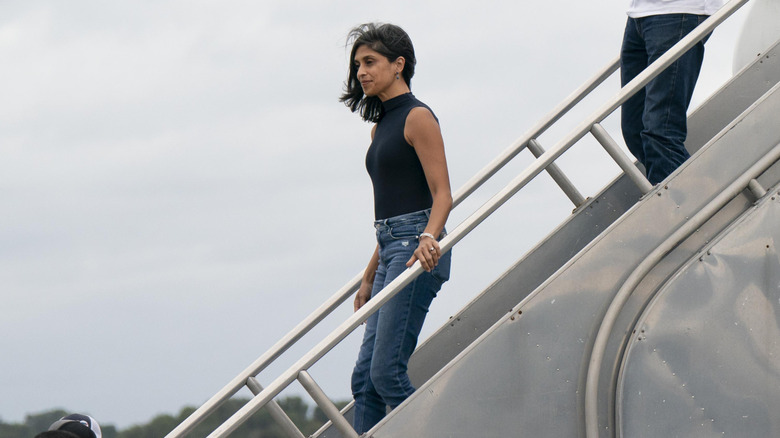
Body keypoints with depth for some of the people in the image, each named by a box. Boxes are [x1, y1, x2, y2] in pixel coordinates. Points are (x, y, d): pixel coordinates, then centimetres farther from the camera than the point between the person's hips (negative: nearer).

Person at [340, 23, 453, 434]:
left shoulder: (417, 117, -7)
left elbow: (442, 193, -14)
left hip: (416, 249, -9)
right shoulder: (381, 125, 20)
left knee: (387, 372, -15)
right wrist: (369, 277, 23)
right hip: (390, 250, 9)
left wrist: (428, 238, -33)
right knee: (364, 378, 2)